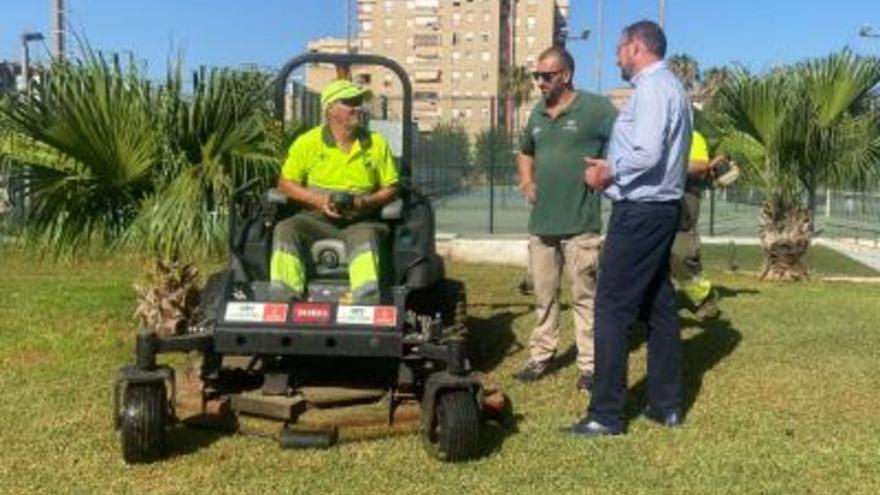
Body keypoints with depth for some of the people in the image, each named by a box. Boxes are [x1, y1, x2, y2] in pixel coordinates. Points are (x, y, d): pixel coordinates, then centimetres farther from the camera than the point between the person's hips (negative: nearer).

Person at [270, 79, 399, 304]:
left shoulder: (377, 143, 7)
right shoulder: (307, 142, 3)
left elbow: (391, 188, 9)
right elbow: (285, 183, 5)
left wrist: (367, 203, -12)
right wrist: (318, 200, -12)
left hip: (361, 221, -1)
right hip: (317, 218, 1)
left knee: (365, 235, -35)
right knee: (285, 230, -26)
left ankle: (368, 303, -45)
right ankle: (282, 298, -30)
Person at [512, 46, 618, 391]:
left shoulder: (595, 108, -7)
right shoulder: (538, 113, 13)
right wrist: (527, 181, 13)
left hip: (580, 223, -6)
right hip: (541, 221, 6)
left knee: (584, 296, 2)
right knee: (543, 295, 14)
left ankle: (589, 363, 11)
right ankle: (541, 356, 26)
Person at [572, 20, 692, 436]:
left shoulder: (652, 89, -13)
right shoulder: (673, 87, 18)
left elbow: (647, 154, -25)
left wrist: (607, 173, -10)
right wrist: (614, 169, 11)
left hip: (640, 211, -10)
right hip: (663, 208, 10)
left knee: (612, 309, -7)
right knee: (659, 307, 13)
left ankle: (606, 415, -3)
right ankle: (666, 405, 21)